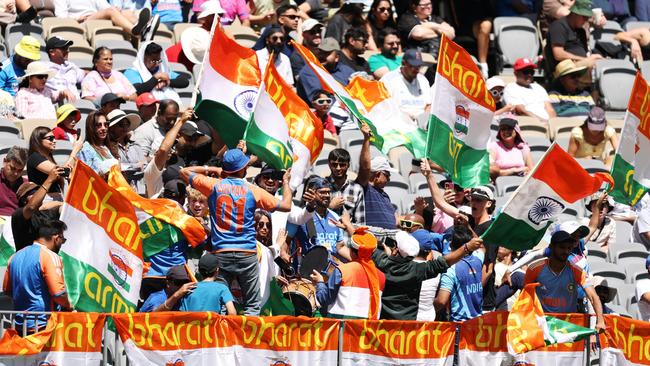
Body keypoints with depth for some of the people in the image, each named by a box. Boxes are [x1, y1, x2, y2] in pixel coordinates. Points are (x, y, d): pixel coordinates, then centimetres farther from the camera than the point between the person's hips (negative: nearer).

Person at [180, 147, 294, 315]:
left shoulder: (214, 185, 1)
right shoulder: (253, 191, -1)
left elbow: (184, 172, 14)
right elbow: (286, 206, 6)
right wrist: (286, 182, 22)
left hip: (221, 253, 1)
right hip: (247, 255, -1)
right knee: (252, 306, 4)